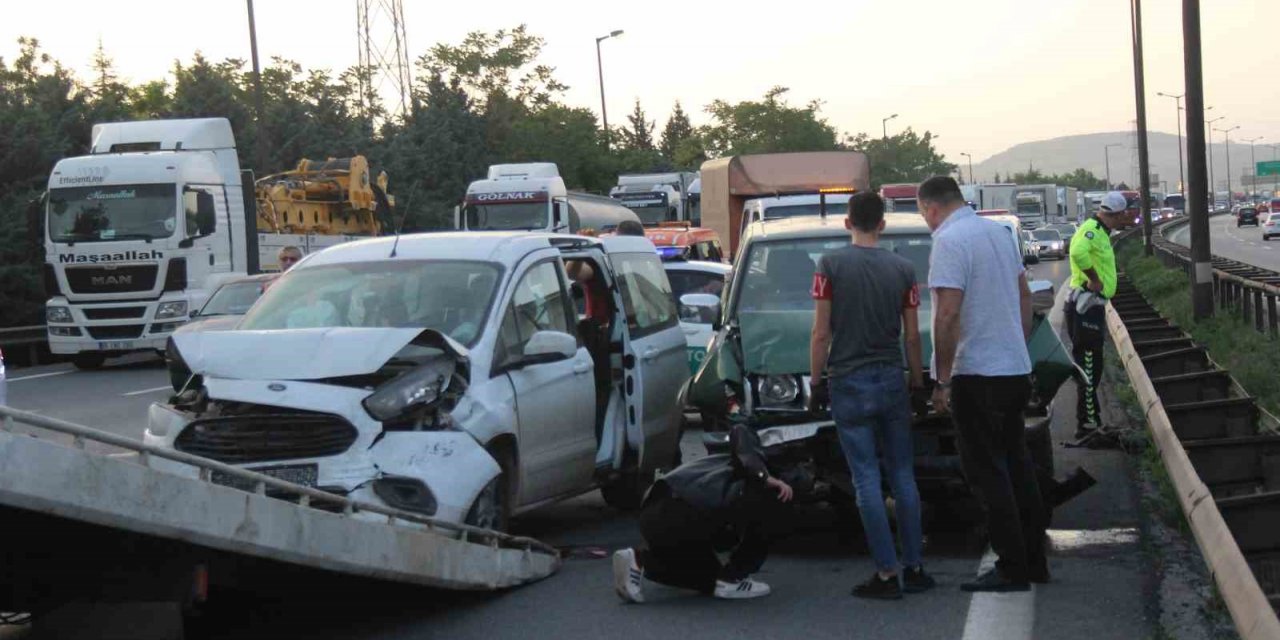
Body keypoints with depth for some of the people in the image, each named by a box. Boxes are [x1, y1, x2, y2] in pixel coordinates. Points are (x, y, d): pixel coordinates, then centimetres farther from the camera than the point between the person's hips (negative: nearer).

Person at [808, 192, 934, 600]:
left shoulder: (831, 266, -6)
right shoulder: (903, 269, 2)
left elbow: (821, 333, -7)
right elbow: (912, 336, 5)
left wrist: (816, 383, 1)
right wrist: (918, 383, 15)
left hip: (849, 382, -3)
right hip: (892, 381, 3)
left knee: (867, 479, -2)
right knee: (903, 475, 10)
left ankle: (887, 573, -4)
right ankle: (914, 568, 12)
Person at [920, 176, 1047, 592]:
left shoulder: (948, 242, -15)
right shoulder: (997, 232, 12)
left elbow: (948, 315, -21)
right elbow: (1024, 296, 18)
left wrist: (941, 380, -16)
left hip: (976, 374, -8)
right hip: (1016, 369, 9)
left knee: (986, 470, -2)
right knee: (1016, 464, 16)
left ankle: (1012, 569, -1)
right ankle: (1034, 560, 21)